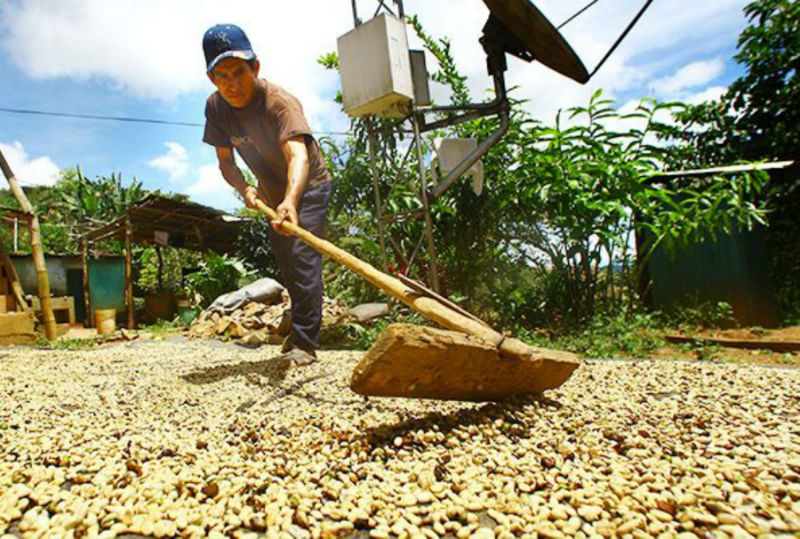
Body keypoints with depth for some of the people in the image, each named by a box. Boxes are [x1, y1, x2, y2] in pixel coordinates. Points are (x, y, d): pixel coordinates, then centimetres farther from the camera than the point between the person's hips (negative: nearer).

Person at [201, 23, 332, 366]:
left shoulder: (280, 102, -31)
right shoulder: (215, 107, -12)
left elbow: (298, 154, -48)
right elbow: (225, 160, -5)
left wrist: (291, 199, -65)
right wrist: (244, 189, -26)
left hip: (308, 186, -6)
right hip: (273, 194, 6)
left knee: (302, 255, -21)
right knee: (284, 261, 13)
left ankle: (304, 343, -15)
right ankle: (303, 329, 32)